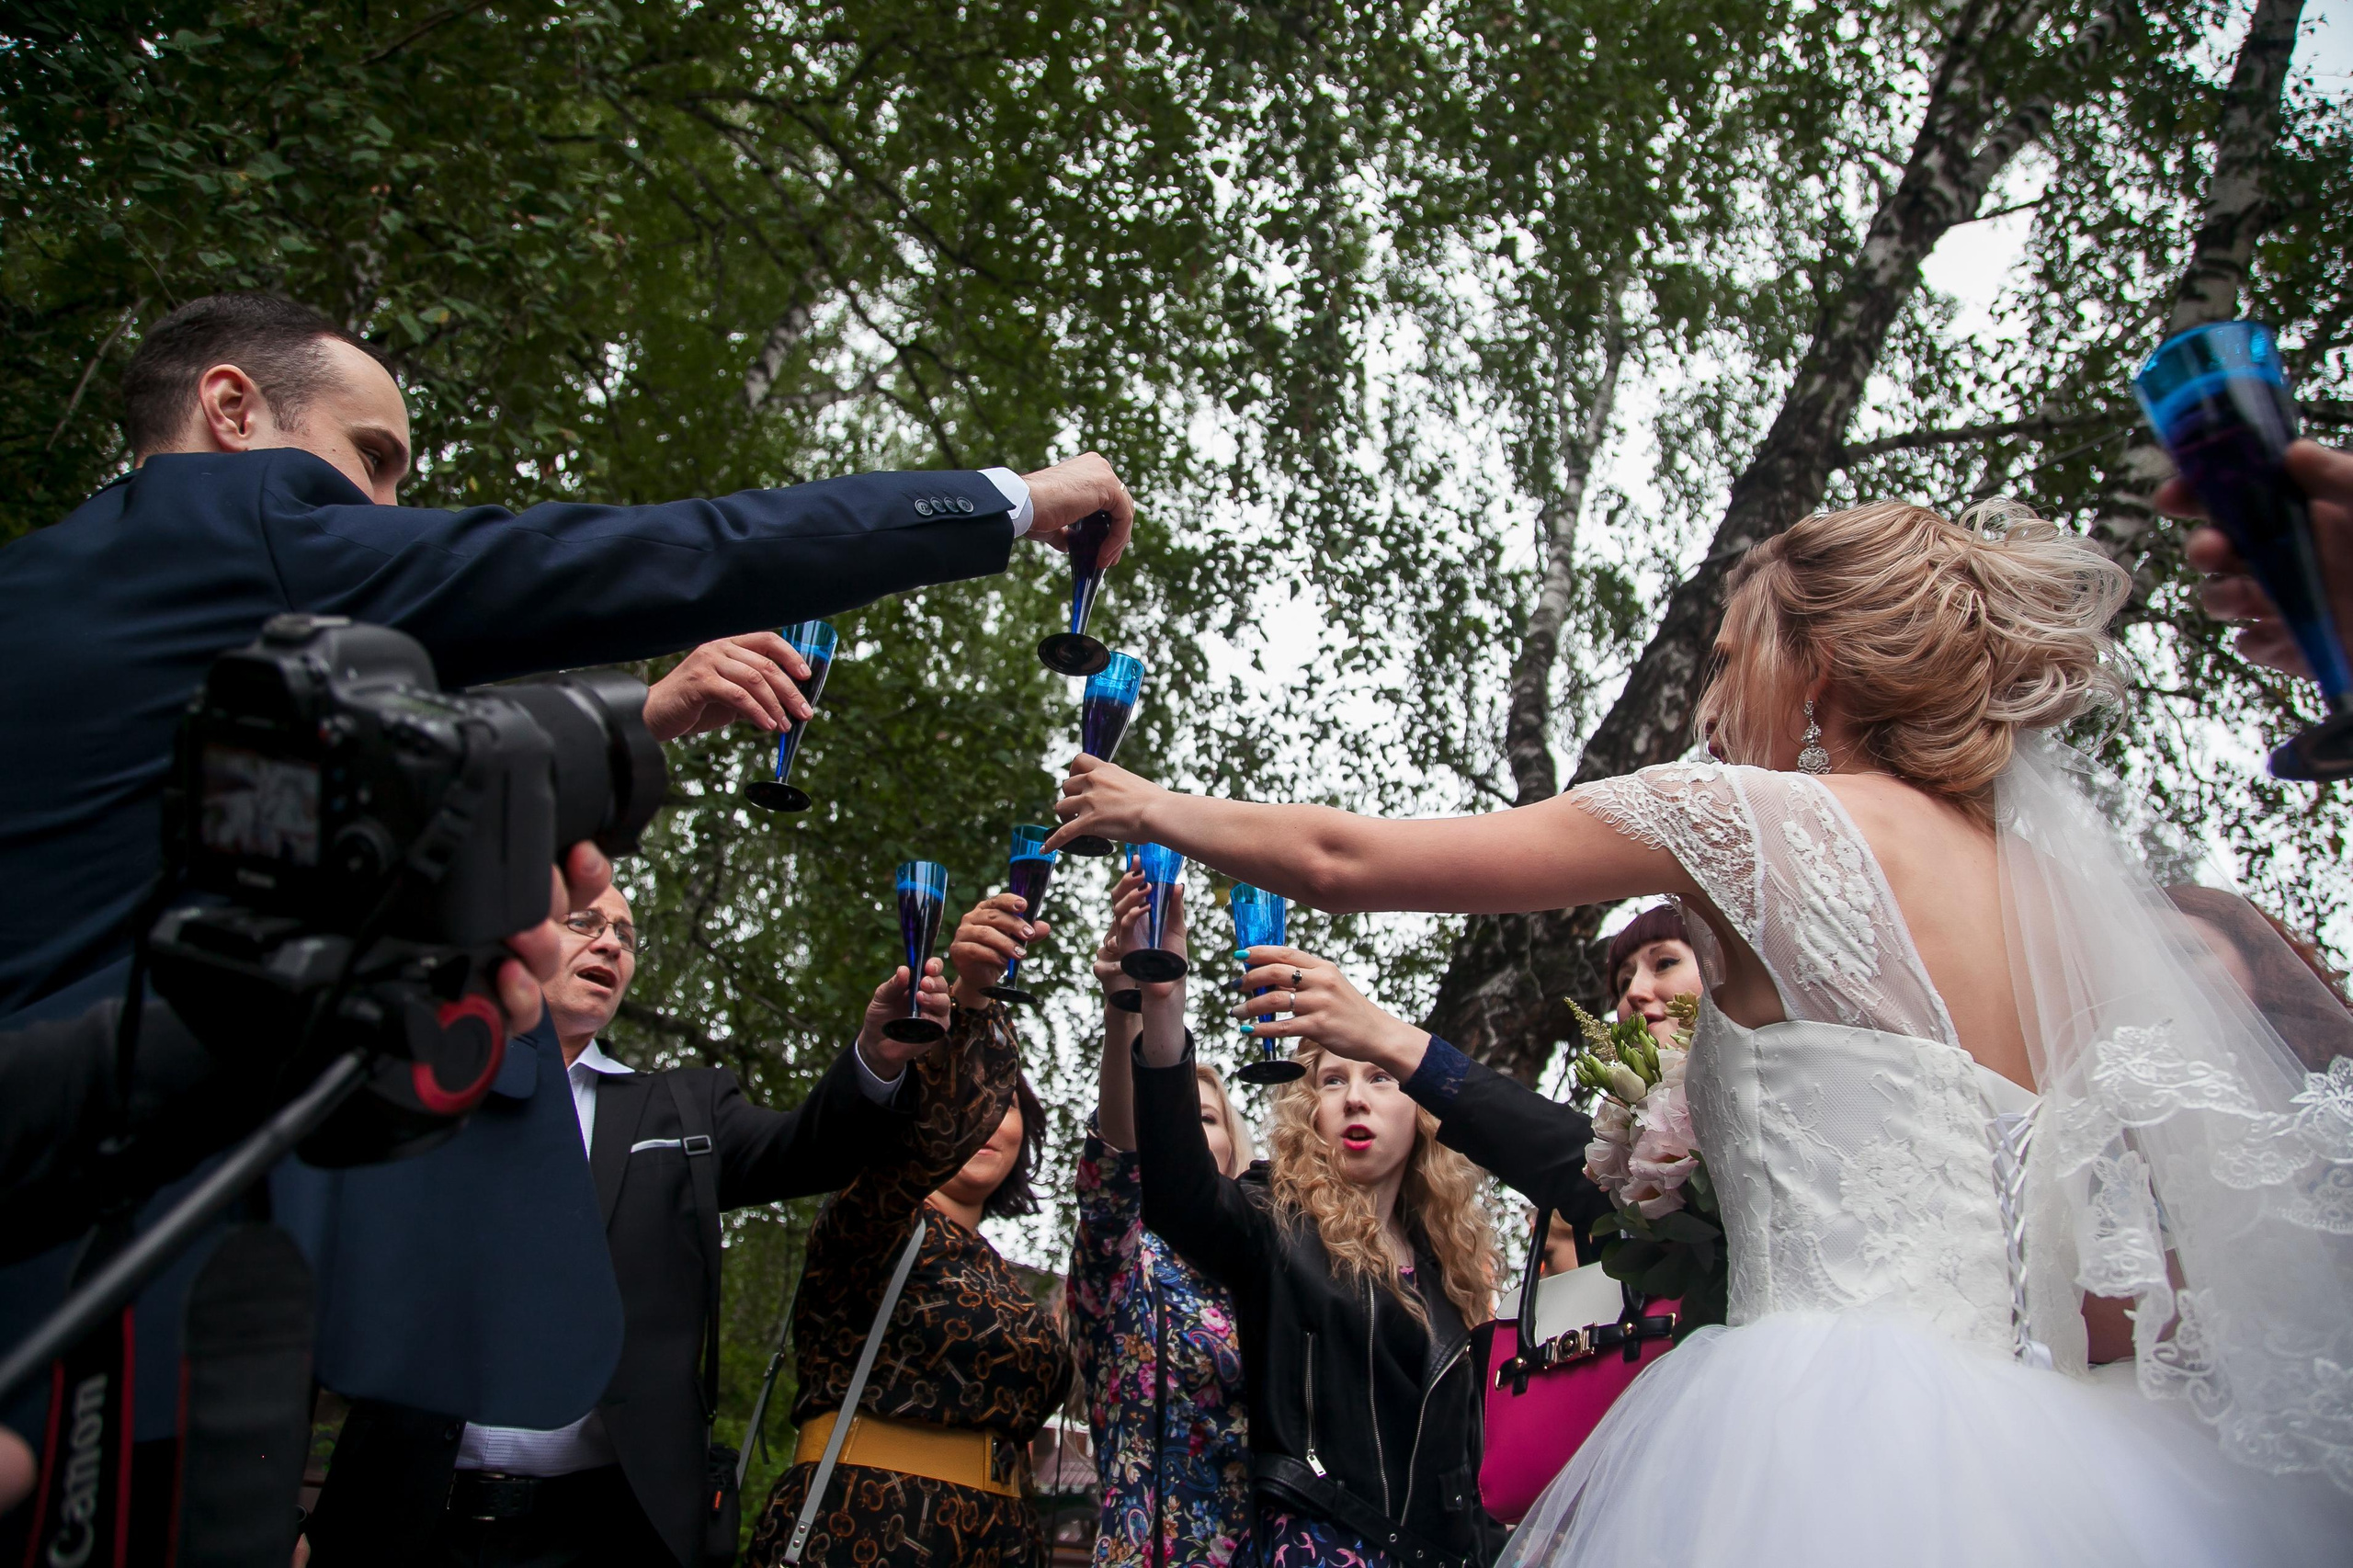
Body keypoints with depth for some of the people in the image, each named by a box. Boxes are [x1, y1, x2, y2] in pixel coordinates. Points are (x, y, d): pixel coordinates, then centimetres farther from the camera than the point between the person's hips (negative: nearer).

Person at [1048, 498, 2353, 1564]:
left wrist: (1153, 808, 20)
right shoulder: (2062, 885, 15)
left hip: (1824, 1423, -7)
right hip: (2028, 1455, 8)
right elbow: (2145, 1293, 15)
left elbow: (1347, 862, 2)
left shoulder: (1760, 816, -3)